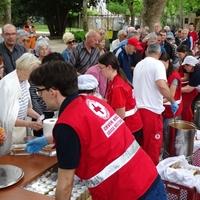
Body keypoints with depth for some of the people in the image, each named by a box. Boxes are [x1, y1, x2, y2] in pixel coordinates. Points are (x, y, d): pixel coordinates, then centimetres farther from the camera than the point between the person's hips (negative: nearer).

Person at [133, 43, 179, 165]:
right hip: (152, 109, -7)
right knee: (153, 144, 4)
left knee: (141, 143, 18)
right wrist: (173, 101, -12)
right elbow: (162, 85, -25)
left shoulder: (139, 64, 14)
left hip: (138, 108, 7)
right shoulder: (157, 64, -9)